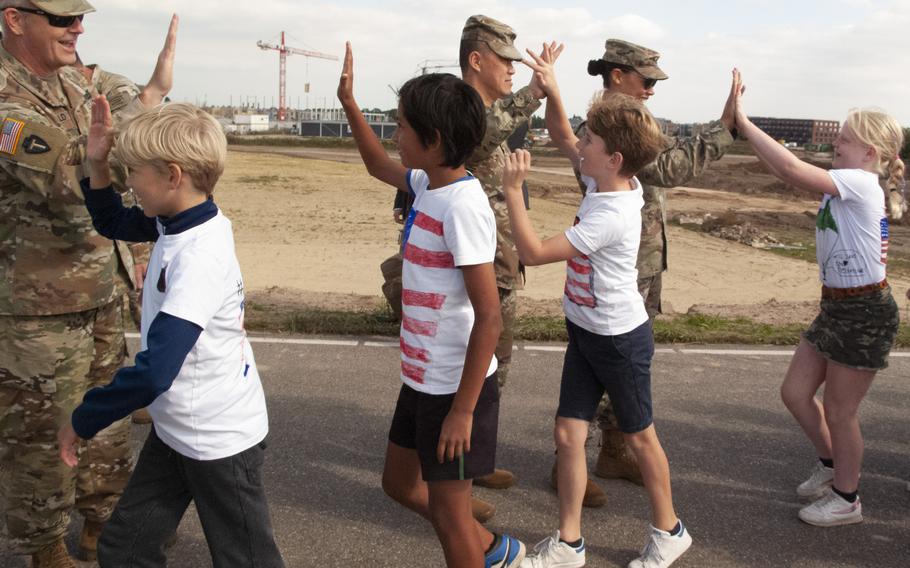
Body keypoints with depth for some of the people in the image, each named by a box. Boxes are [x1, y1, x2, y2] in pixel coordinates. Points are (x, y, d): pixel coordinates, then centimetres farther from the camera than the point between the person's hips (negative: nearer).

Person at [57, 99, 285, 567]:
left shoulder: (201, 257, -30)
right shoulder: (178, 223, -3)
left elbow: (153, 373, -34)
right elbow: (113, 223, 19)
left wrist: (83, 421, -19)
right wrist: (97, 164, 2)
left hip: (220, 439, -9)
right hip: (175, 428, 9)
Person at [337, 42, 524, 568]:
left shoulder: (463, 206, -24)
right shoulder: (428, 185, 2)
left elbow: (489, 318, -25)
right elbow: (378, 166, 26)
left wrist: (462, 410, -22)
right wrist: (349, 101, 21)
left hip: (456, 387, -9)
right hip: (422, 379, 9)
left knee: (448, 513, 8)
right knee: (400, 483, 24)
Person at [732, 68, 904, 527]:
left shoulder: (861, 184, -20)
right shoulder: (840, 189, 11)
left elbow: (792, 170, -29)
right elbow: (791, 175, -2)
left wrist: (743, 121, -27)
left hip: (865, 312, -9)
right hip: (835, 306, 9)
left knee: (840, 412, 6)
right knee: (795, 392, 13)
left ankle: (845, 498, 27)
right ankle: (830, 465, 38)